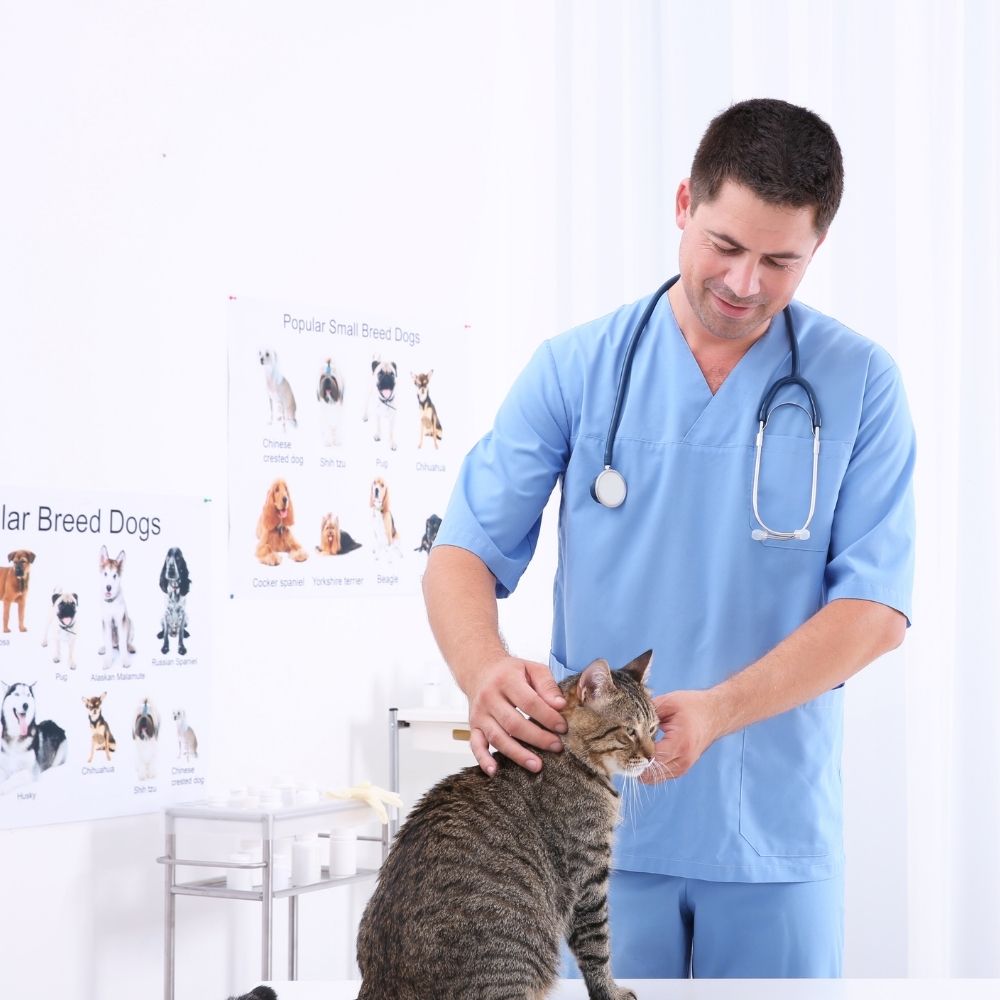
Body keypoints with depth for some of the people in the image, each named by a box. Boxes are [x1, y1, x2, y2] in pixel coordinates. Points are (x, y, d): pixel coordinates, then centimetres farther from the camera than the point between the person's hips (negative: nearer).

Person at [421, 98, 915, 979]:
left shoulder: (858, 384, -1)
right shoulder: (574, 369, 1)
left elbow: (876, 606, -7)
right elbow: (465, 553, -1)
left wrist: (718, 710, -21)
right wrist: (485, 670, -23)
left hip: (775, 831, 0)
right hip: (598, 821, 0)